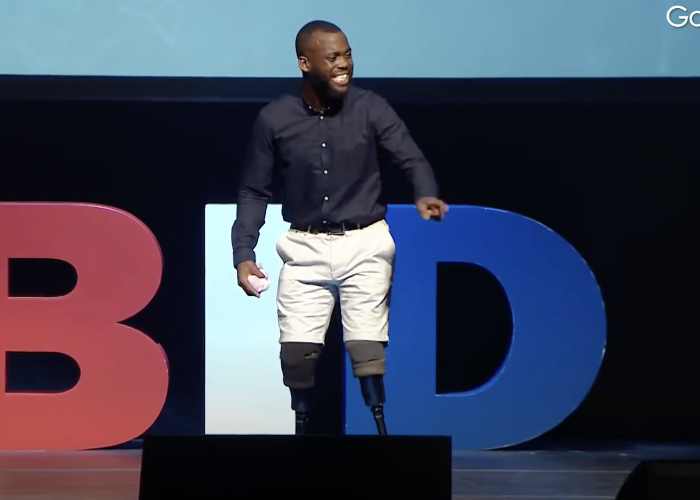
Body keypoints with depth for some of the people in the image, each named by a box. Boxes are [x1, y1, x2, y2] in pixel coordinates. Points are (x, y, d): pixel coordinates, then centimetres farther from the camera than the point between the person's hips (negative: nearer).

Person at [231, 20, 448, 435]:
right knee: (297, 349, -4)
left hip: (364, 245, -1)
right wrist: (244, 253, -7)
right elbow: (255, 192, 3)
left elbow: (412, 159, -14)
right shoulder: (274, 120, -3)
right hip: (306, 248, 1)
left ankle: (380, 432, 7)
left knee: (366, 346, -7)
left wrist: (426, 195, -37)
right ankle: (303, 432, 14)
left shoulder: (371, 109, -6)